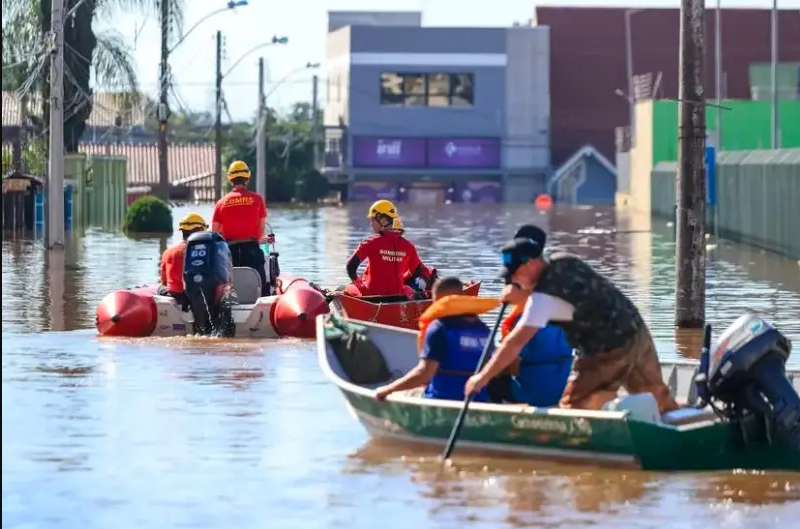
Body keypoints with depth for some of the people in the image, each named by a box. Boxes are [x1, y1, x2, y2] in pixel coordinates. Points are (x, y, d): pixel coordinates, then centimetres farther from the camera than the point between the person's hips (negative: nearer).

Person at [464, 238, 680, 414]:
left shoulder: (545, 295, -21)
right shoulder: (562, 261, 2)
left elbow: (516, 342, -24)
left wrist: (483, 377, -20)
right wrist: (518, 289, 6)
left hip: (609, 353, -9)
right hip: (636, 332, 9)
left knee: (573, 409, 0)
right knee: (659, 401, 20)